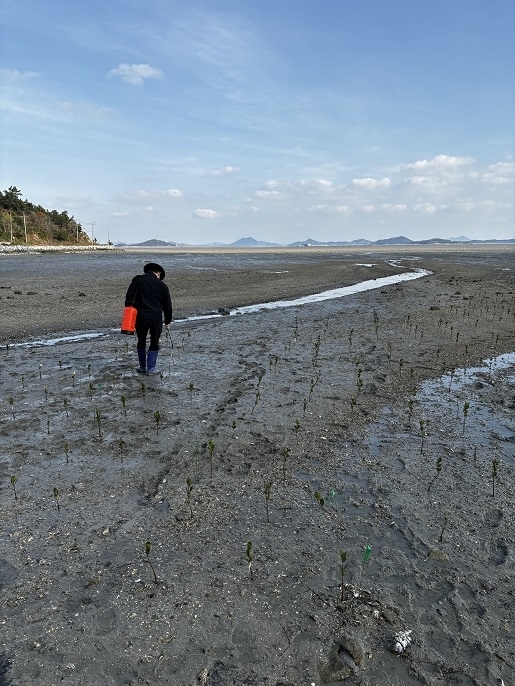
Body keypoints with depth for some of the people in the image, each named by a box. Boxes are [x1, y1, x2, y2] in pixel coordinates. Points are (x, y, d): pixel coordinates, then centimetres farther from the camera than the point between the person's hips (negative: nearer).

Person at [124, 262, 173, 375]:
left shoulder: (137, 280, 6)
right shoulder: (162, 285, 7)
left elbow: (129, 296, -1)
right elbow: (167, 305, 11)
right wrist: (168, 321, 19)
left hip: (141, 317, 1)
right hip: (156, 318, -1)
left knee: (141, 342, 17)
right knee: (154, 343, 12)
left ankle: (142, 367, 23)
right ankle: (151, 368, 10)